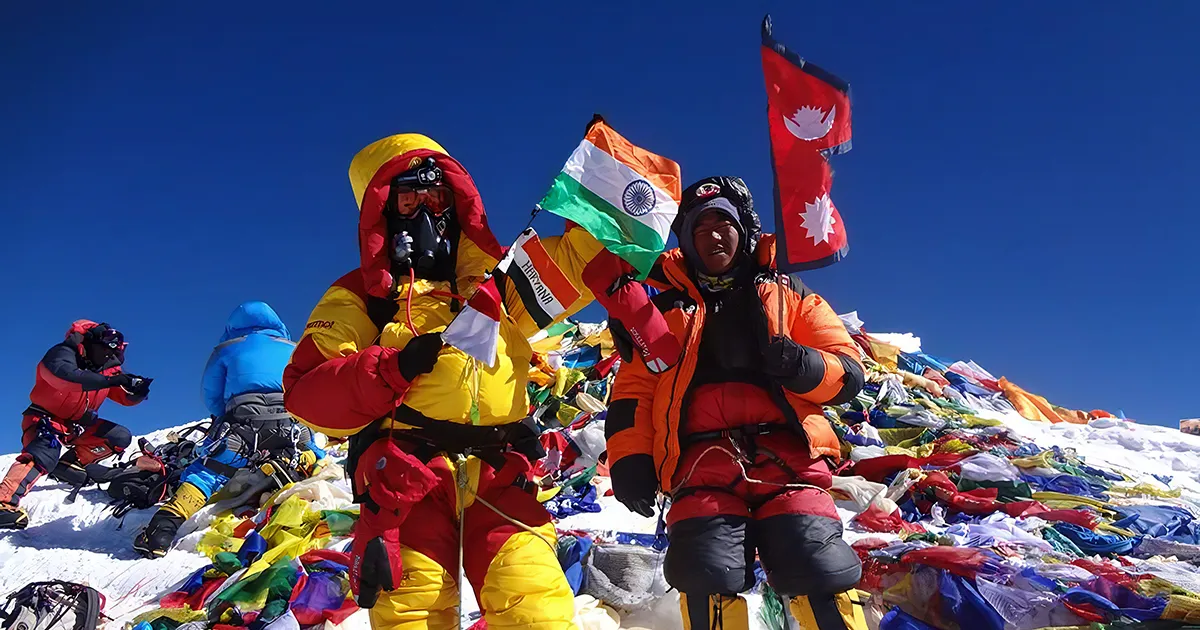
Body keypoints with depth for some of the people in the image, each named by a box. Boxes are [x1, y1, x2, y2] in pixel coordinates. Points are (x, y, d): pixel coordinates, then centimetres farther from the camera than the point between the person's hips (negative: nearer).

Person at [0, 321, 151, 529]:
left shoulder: (109, 369, 2)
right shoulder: (63, 353, -17)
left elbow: (125, 398, 2)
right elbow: (64, 375, -40)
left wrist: (137, 391, -22)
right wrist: (107, 380, -44)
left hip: (78, 425, 7)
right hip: (46, 418, -7)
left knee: (121, 436, -6)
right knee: (44, 456, -33)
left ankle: (71, 462, -3)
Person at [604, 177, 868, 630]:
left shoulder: (788, 295, 21)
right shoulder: (666, 306, 22)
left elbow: (848, 373, 15)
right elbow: (634, 387, 16)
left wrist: (801, 365, -8)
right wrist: (630, 459, 1)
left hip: (787, 455, 0)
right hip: (703, 461, 0)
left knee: (819, 575, -18)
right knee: (709, 578, -20)